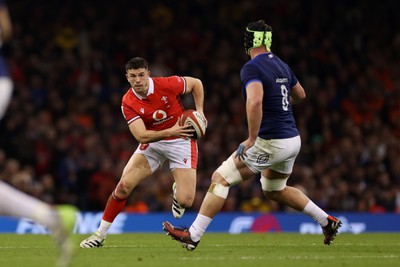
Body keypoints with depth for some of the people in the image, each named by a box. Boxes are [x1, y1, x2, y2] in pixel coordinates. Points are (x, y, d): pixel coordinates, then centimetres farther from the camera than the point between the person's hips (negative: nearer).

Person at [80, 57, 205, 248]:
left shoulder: (167, 85, -19)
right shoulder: (128, 103, -15)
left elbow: (196, 83, 0)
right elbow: (141, 136, -25)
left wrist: (199, 111, -9)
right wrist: (171, 131, -34)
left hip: (180, 142, -2)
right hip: (152, 143, 2)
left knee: (185, 201, -15)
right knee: (124, 185, -14)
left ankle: (177, 191, 26)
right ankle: (100, 234, 1)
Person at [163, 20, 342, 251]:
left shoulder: (252, 68, -14)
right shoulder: (282, 66, 11)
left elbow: (255, 101, -31)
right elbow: (300, 95, 27)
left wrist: (252, 139, -24)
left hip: (271, 143, -8)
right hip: (293, 139, 8)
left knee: (220, 179, -1)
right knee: (275, 190, 30)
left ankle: (193, 235, -2)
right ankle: (327, 221, 29)